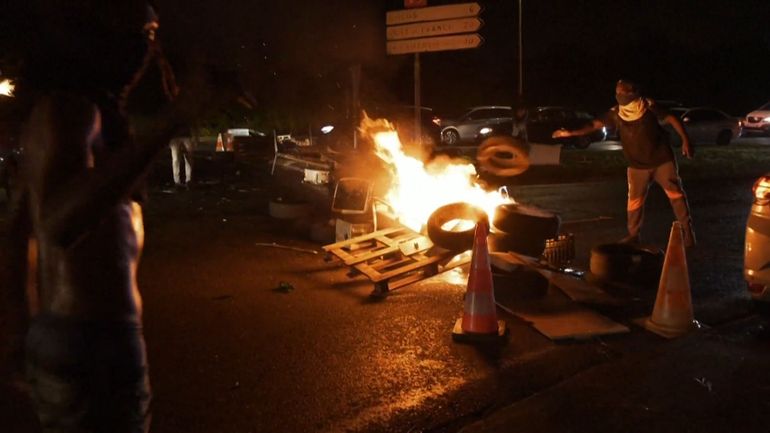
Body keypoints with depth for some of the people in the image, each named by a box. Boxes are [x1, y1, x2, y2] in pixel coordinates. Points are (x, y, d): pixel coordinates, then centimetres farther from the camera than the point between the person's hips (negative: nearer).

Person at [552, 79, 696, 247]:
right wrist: (571, 133, -14)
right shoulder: (616, 113, -3)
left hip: (662, 159, -3)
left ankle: (687, 230, 10)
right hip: (637, 164, 3)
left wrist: (685, 140, -14)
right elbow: (595, 124, -3)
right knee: (635, 200, 6)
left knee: (676, 194, 0)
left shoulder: (649, 106, -12)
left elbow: (672, 119, -6)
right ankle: (634, 235, 19)